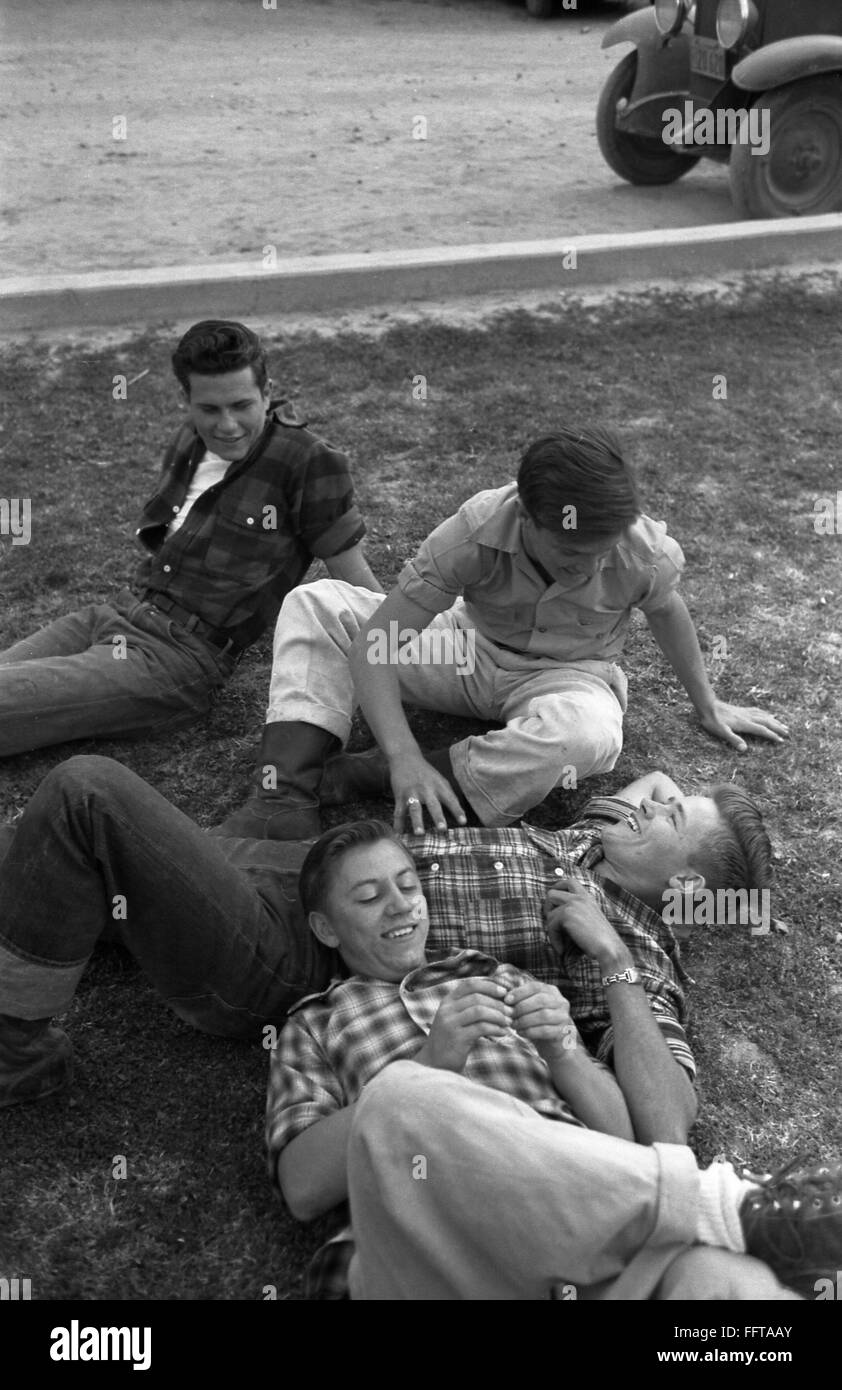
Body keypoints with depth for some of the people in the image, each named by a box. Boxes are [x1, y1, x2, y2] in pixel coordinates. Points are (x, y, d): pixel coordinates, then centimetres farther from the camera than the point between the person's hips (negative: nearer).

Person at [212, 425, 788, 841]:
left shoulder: (647, 552, -25)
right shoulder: (476, 530, -29)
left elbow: (667, 611, 1)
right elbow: (373, 643, -31)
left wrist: (708, 705, 14)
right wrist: (404, 756, -44)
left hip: (567, 676, 0)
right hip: (472, 648, 1)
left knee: (590, 734, -41)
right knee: (316, 605, -18)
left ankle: (351, 778, -33)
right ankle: (286, 795, -32)